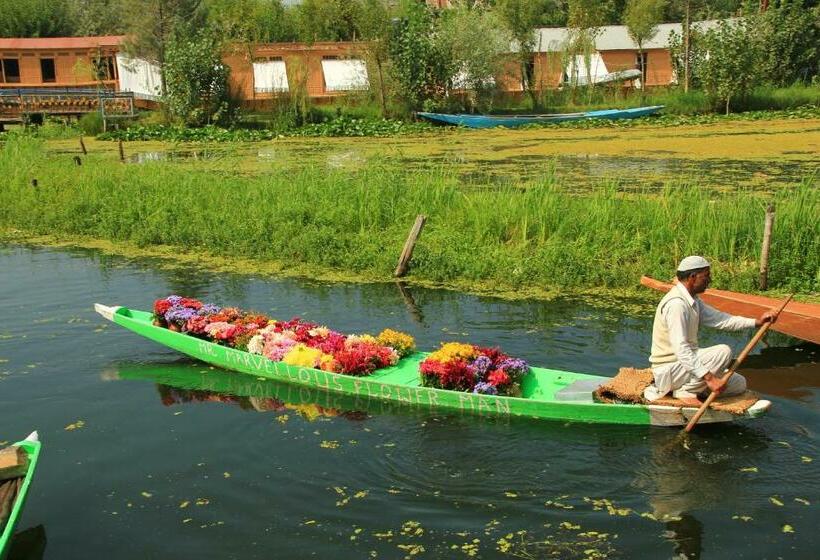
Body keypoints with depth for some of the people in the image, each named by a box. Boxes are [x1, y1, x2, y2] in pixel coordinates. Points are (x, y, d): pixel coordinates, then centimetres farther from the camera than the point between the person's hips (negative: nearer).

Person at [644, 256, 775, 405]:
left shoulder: (692, 300, 11)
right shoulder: (676, 303, -22)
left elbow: (719, 319, 8)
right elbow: (680, 349, -29)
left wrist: (756, 322, -1)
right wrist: (708, 377, -31)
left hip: (685, 361, 10)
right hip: (669, 369, -10)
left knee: (739, 384, 8)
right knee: (723, 351, -24)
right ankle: (685, 391, -12)